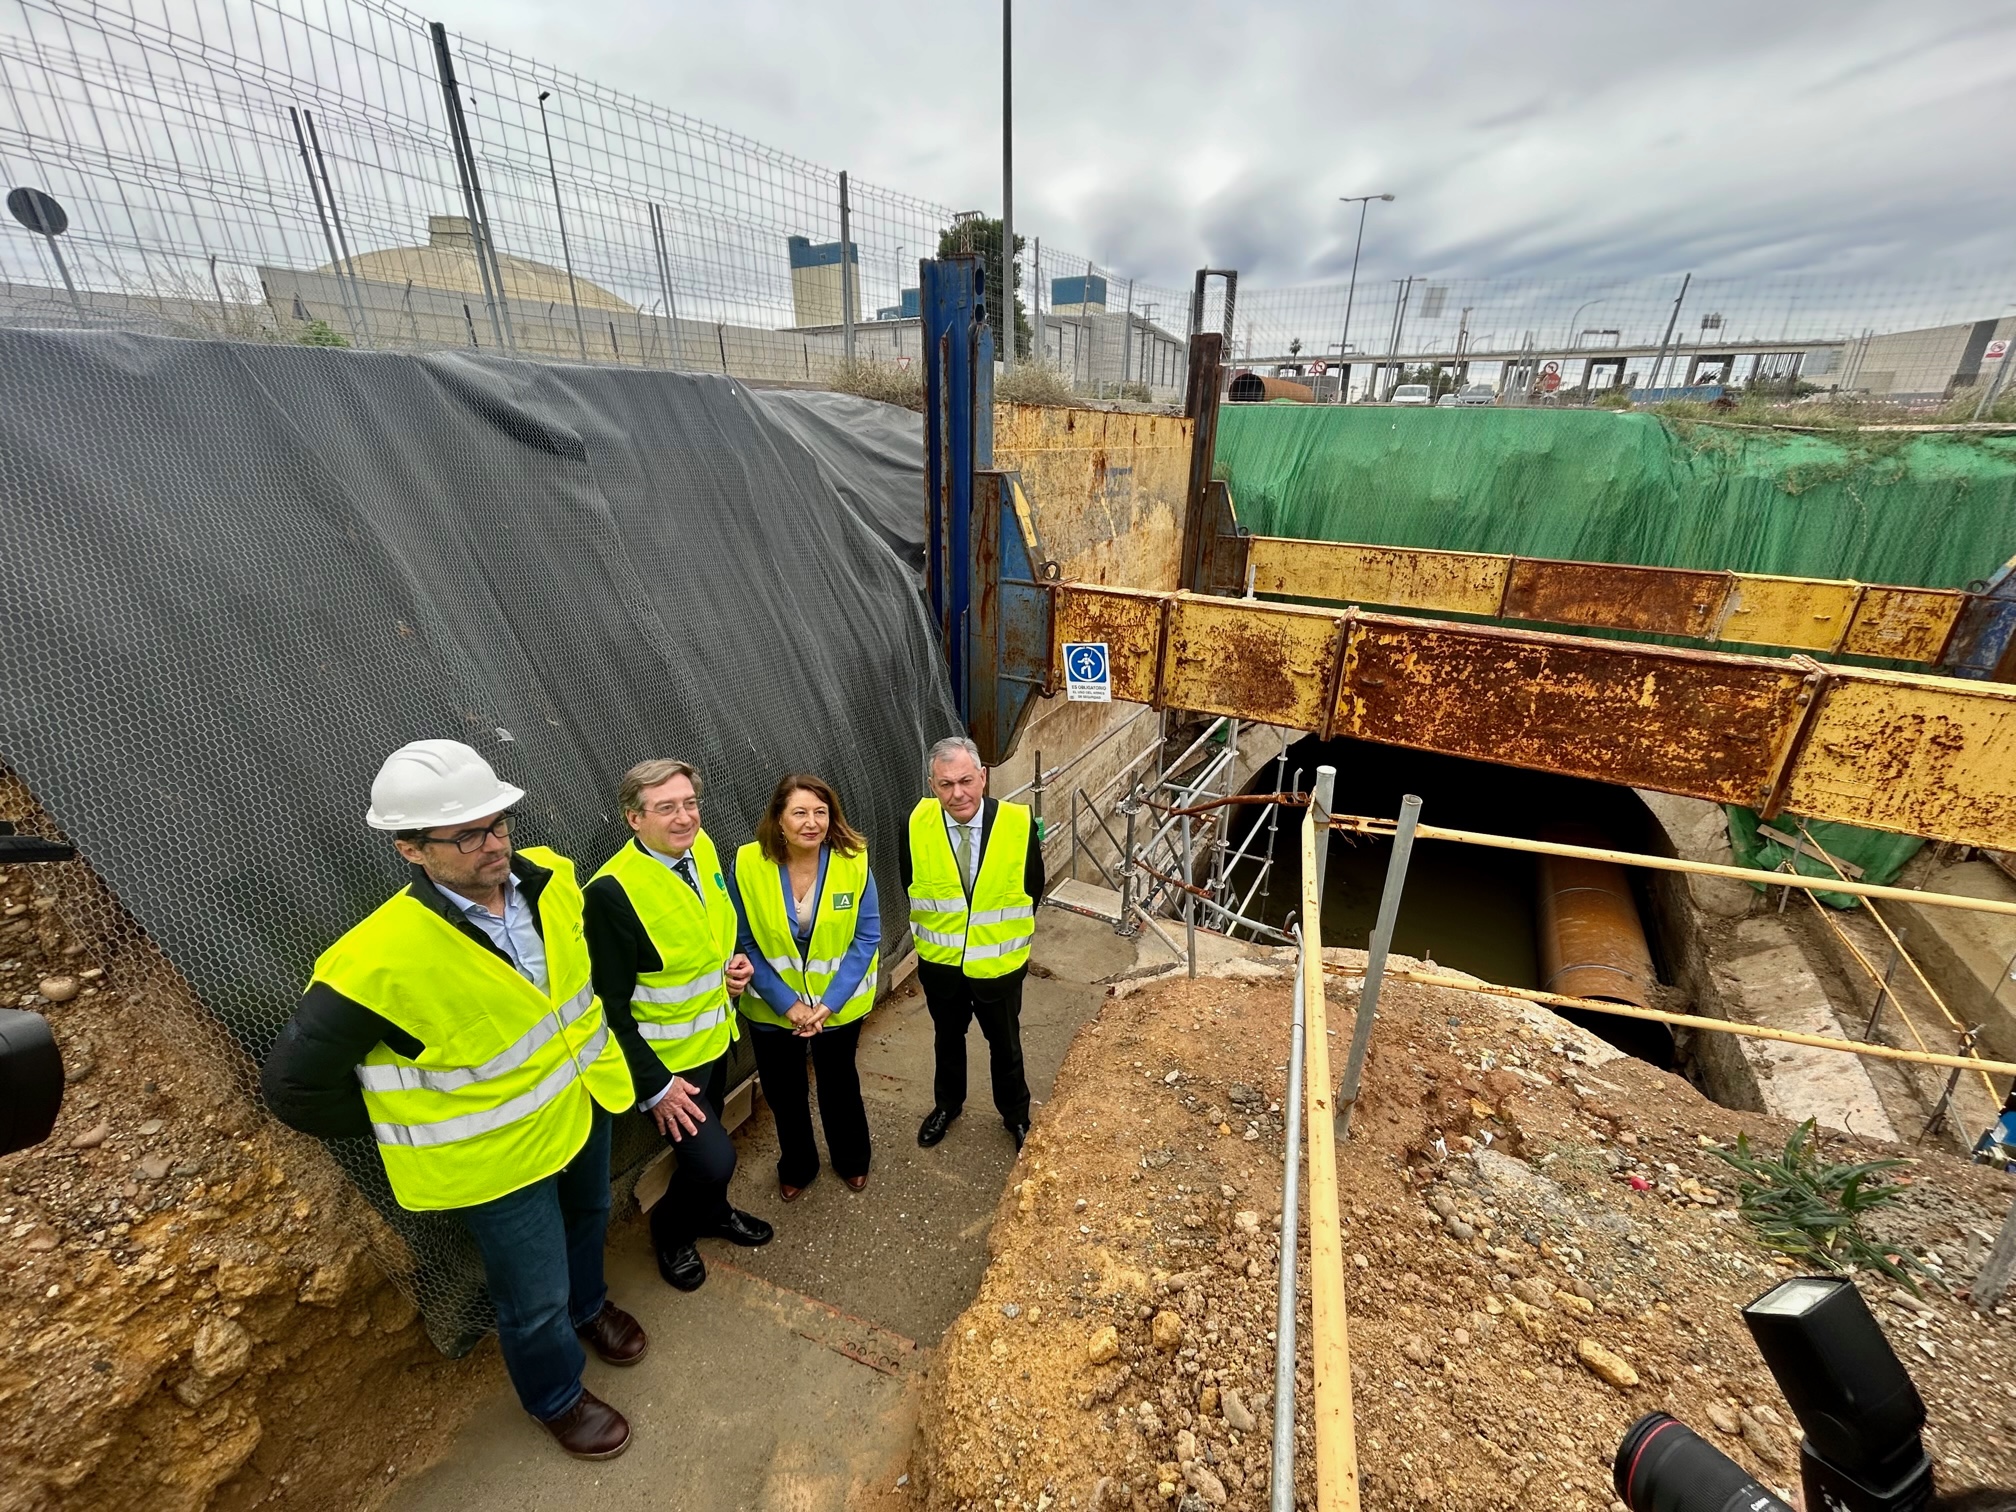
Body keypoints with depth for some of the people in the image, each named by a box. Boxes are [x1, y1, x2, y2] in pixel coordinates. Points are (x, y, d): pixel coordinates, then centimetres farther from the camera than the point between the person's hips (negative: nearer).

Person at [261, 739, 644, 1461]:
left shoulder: (549, 880, -16)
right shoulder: (382, 960, -34)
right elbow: (293, 1084, -19)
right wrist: (409, 1126, -9)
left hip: (583, 1104, 6)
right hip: (496, 1156, -5)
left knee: (588, 1219, 32)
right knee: (535, 1299, 16)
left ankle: (588, 1304, 64)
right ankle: (557, 1397, 48)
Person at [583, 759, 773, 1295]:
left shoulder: (701, 848, -7)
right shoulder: (613, 890, -29)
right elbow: (610, 1004, -21)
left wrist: (736, 961, -6)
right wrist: (654, 1086, -17)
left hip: (714, 1035, 7)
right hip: (667, 1059, -6)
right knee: (713, 1156, -4)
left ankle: (712, 1211, 53)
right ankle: (671, 1231, 29)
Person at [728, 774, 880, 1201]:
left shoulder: (853, 861, -21)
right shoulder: (749, 865, -20)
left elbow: (867, 937, -15)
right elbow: (743, 943, -13)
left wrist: (830, 1002, -20)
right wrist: (786, 1003, -17)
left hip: (839, 1004, 0)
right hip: (773, 1007, 1)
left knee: (838, 1083, 22)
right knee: (782, 1091, 21)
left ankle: (852, 1160, 50)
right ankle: (796, 1166, 49)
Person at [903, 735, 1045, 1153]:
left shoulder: (1018, 824, -22)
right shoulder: (918, 825, -19)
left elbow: (1033, 889, -5)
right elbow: (911, 886, -1)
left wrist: (1010, 935, 2)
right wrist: (932, 931, 2)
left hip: (999, 964, -1)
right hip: (940, 963, 1)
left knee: (1005, 1046, 22)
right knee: (948, 1039, 26)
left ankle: (1016, 1115, 48)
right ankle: (947, 1104, 53)